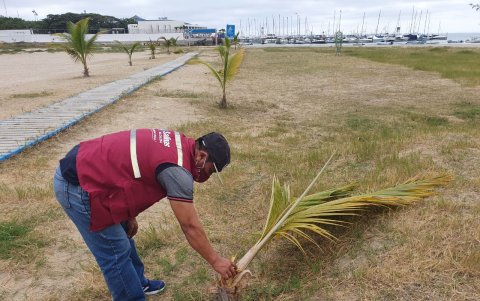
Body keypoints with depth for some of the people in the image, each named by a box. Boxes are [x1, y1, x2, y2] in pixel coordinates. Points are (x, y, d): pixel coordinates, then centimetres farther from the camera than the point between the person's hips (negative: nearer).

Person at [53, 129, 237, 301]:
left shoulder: (177, 142, 4)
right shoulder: (177, 170, -23)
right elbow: (190, 226, -17)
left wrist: (130, 215, 18)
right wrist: (215, 261, -4)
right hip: (77, 186, -10)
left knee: (123, 235, 23)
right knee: (116, 253, 0)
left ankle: (138, 283, 42)